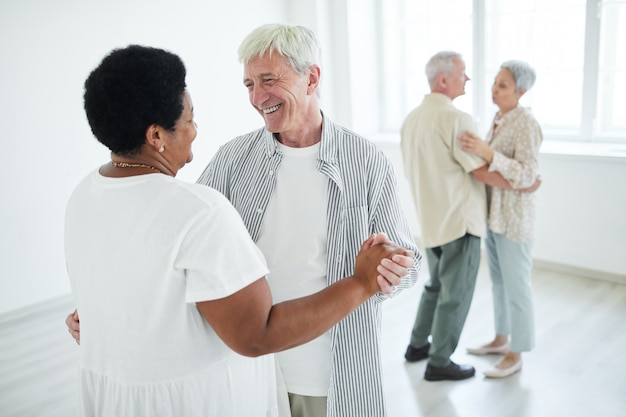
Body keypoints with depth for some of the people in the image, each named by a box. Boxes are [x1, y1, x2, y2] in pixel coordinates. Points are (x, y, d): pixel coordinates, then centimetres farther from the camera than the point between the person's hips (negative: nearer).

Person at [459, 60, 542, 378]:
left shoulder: (526, 124, -19)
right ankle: (501, 340, 35)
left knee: (516, 286, 3)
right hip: (493, 212, 9)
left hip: (514, 217, -9)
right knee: (498, 279, 19)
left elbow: (526, 175, -27)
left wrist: (486, 152, -37)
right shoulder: (500, 119, 9)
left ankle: (515, 355, 19)